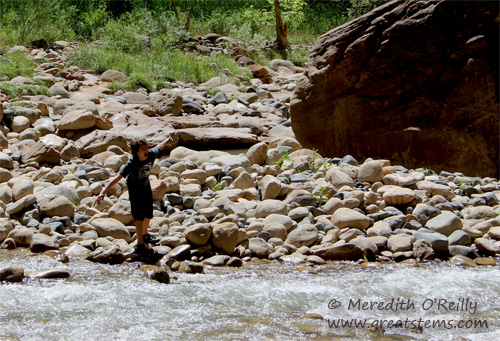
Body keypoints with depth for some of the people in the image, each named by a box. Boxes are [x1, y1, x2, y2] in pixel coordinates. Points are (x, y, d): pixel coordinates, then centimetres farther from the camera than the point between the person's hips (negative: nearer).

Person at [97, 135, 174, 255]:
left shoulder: (151, 154, -23)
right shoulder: (131, 164, -38)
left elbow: (159, 147, 1)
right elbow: (118, 177, -45)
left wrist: (167, 141, 21)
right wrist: (104, 191, -53)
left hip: (146, 187, 6)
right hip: (135, 190, -6)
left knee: (148, 214, 16)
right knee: (139, 216, -12)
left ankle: (145, 235, 42)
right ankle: (140, 243, -2)